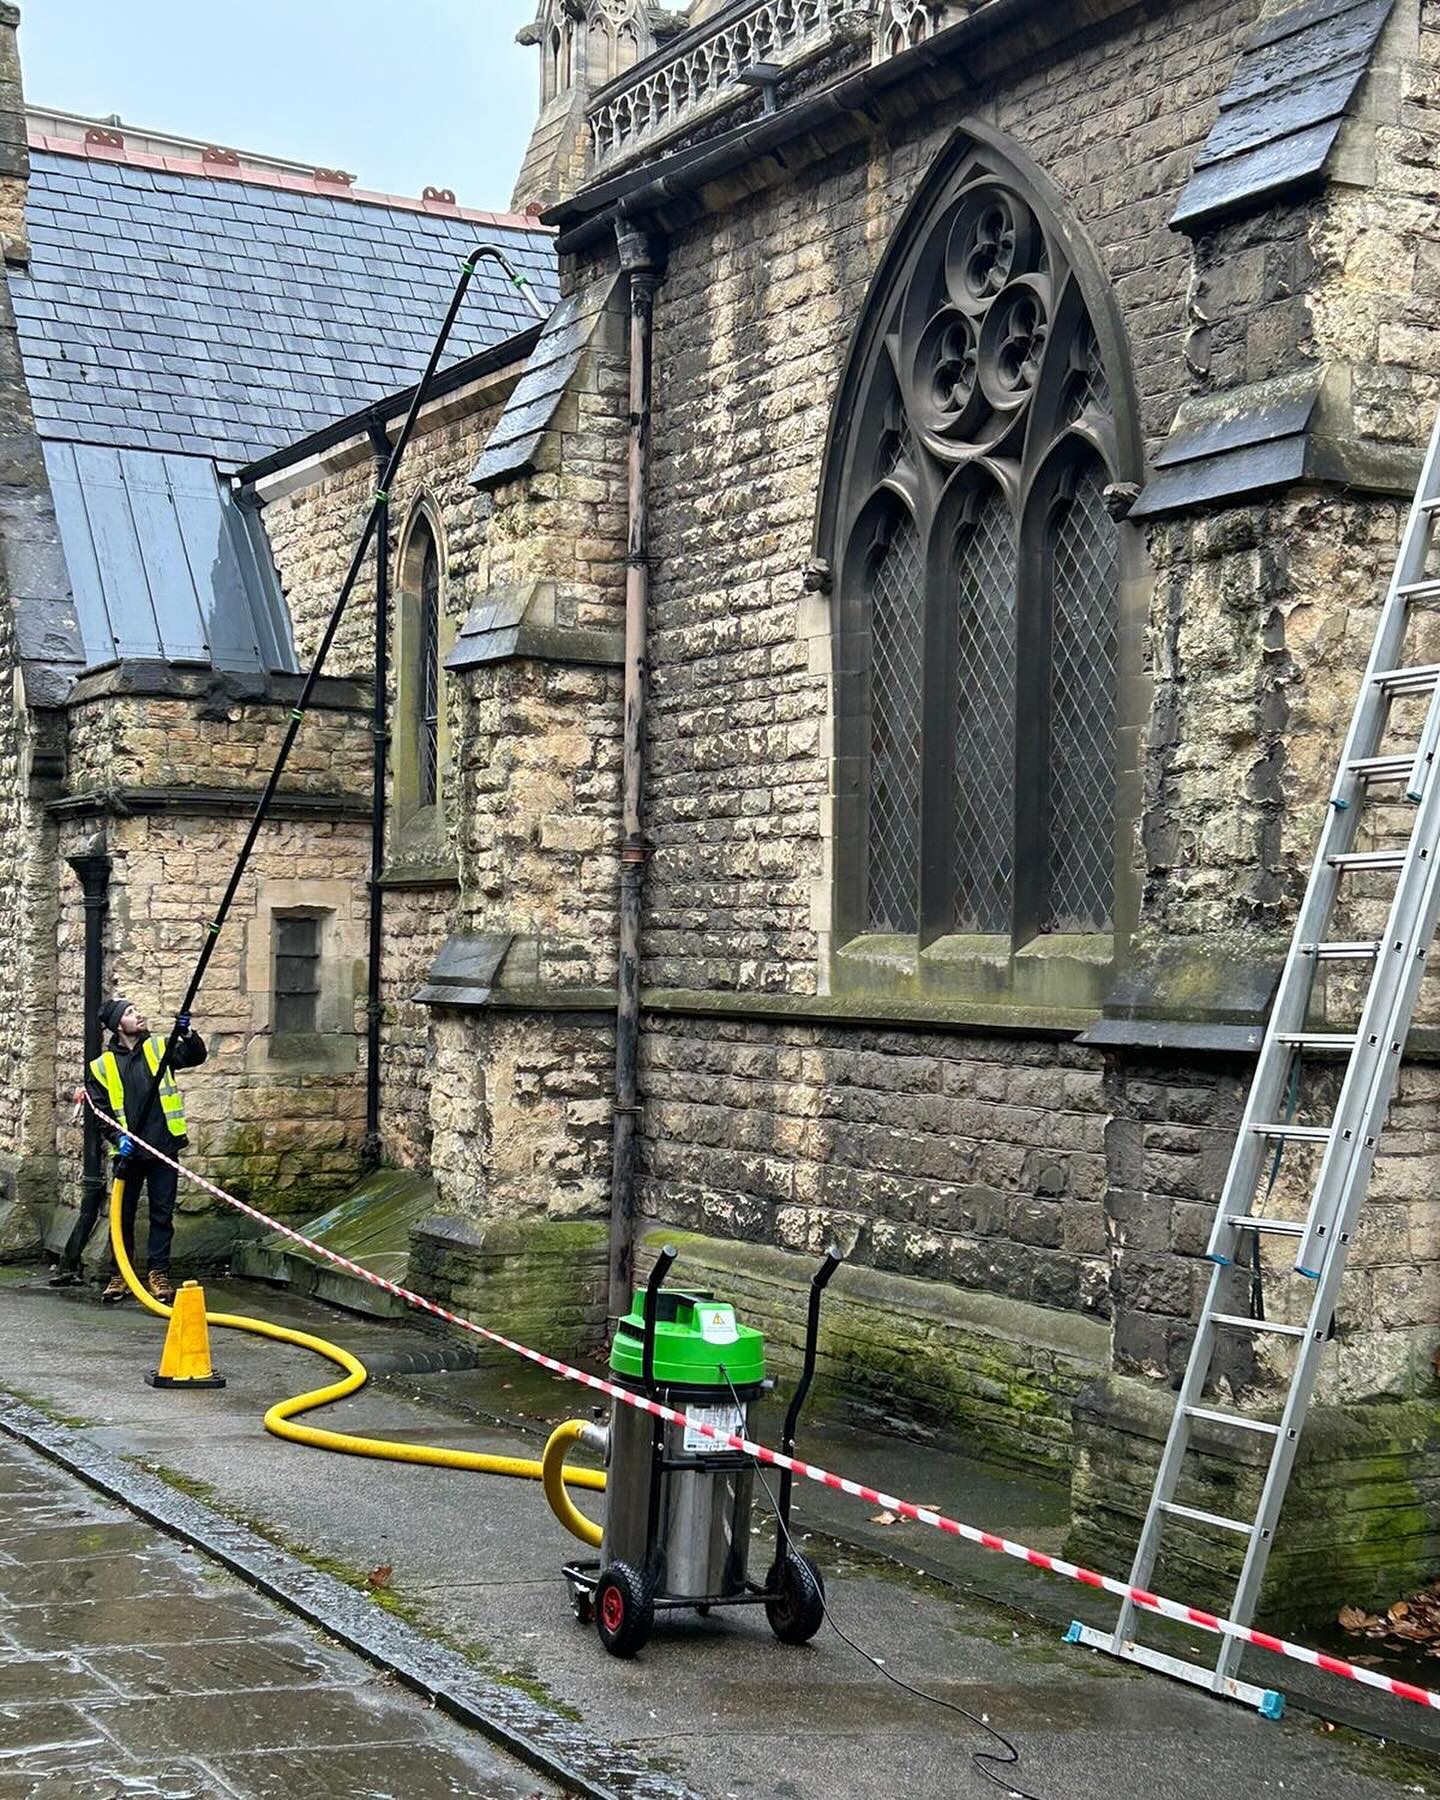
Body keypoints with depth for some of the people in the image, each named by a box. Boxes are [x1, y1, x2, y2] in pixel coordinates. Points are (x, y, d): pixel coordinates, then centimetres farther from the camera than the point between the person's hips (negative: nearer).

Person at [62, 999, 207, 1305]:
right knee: (122, 1216, 5)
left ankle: (158, 1273, 9)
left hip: (164, 1148, 1)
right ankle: (119, 1275, 14)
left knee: (162, 1214, 2)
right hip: (128, 1153, -1)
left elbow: (196, 1057, -1)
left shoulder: (159, 1049, 8)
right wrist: (118, 1138, -13)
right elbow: (100, 1111, 2)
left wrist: (188, 1035, -20)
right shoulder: (102, 1067, 4)